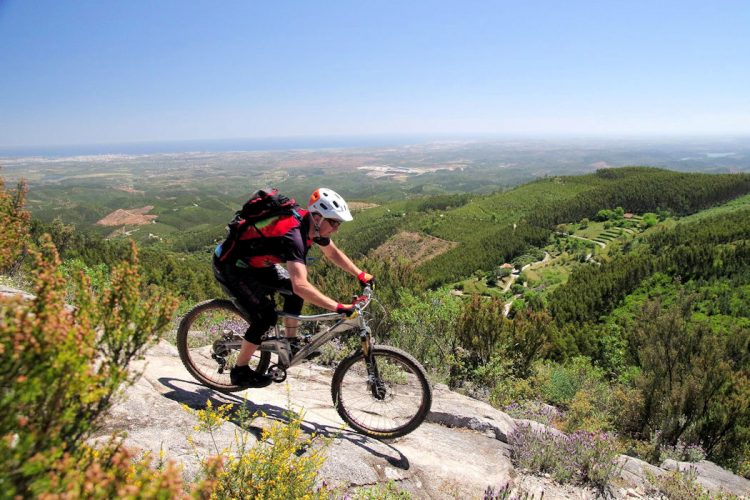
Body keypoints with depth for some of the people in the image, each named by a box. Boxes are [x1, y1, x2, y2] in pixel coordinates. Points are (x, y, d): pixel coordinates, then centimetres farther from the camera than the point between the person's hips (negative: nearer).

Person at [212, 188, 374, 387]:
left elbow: (333, 253, 8)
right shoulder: (294, 235, -37)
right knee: (266, 317, -13)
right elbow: (301, 285, -48)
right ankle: (239, 372, 7)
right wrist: (339, 307, -48)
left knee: (293, 289, 1)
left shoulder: (312, 224, -10)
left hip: (255, 262, 9)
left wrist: (361, 275, 1)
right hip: (230, 266, -9)